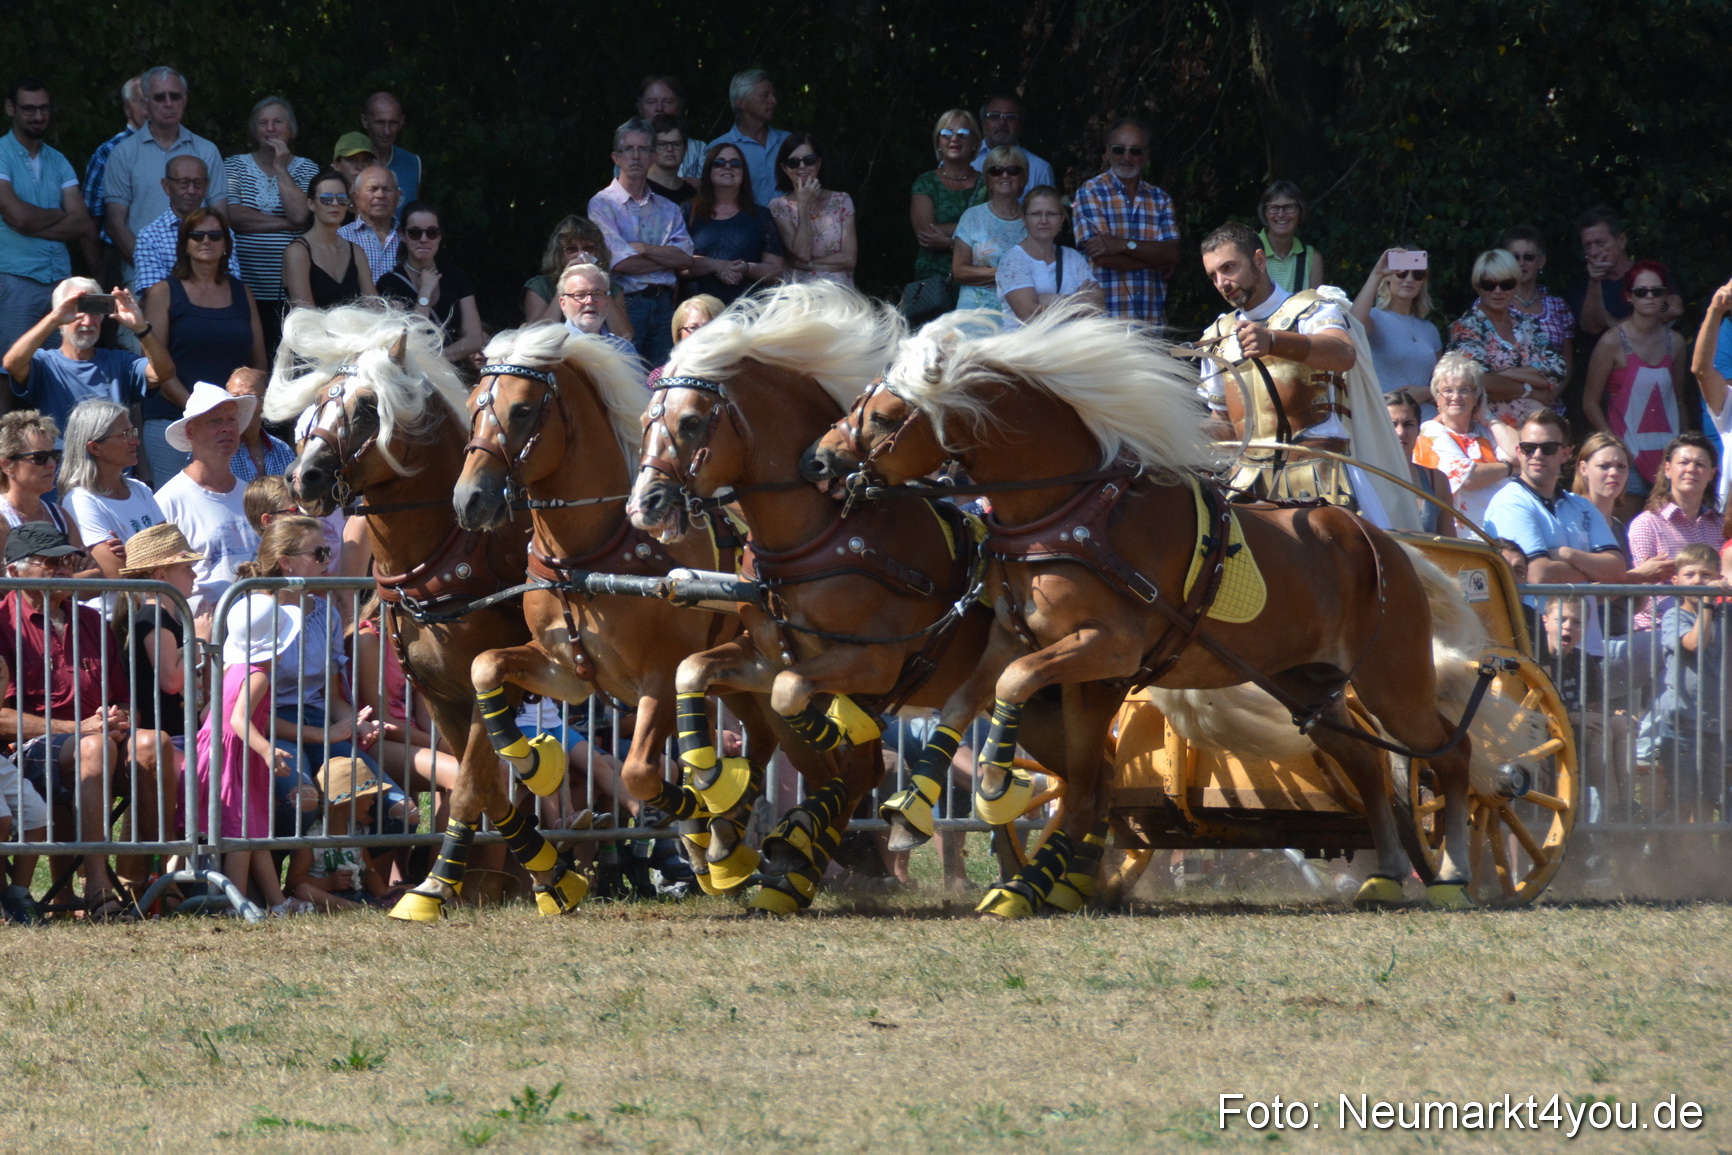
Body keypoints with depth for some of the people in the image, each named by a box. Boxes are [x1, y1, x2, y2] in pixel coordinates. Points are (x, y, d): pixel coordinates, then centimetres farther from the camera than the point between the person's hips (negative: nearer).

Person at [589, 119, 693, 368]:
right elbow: (620, 263, -9)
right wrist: (668, 257, 1)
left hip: (663, 306, 4)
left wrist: (642, 249, -8)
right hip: (624, 304, -4)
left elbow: (686, 259, 3)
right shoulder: (602, 204, 2)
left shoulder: (668, 209, 17)